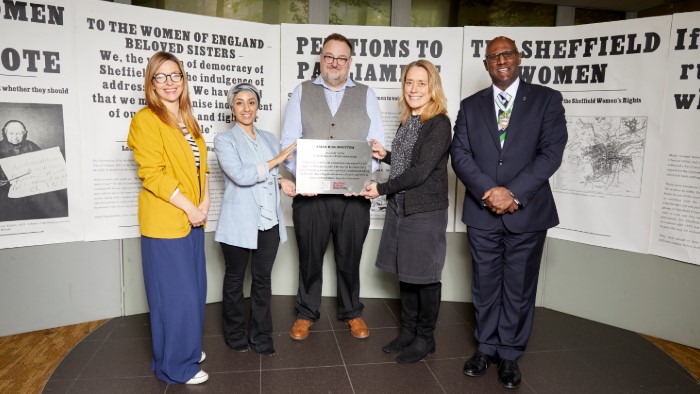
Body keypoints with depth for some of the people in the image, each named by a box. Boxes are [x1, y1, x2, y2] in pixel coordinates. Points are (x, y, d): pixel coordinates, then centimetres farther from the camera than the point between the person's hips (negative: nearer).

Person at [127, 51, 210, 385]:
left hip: (192, 219, 8)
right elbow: (153, 174, -17)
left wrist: (205, 202, 0)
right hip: (164, 222, -8)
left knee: (193, 289, 16)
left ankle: (186, 348, 35)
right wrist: (190, 208, -16)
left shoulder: (187, 120, 15)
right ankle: (175, 365, 18)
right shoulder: (146, 120, -10)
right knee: (174, 295, 1)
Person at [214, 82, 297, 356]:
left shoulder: (268, 138, 12)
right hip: (239, 223, -4)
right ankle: (235, 334, 30)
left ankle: (261, 336, 24)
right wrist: (277, 160, -17)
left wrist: (281, 181, -1)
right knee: (235, 279, 12)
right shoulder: (224, 141, -4)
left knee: (263, 279, 11)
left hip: (269, 221, 4)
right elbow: (241, 175, -18)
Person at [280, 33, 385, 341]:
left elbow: (377, 144, 2)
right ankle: (306, 313, 33)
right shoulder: (302, 93, 7)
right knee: (309, 256, 13)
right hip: (310, 192, 0)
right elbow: (288, 141, 1)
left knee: (350, 257, 14)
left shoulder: (366, 95, 8)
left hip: (354, 194, 1)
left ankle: (352, 312, 35)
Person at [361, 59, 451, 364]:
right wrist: (385, 156, 5)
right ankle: (408, 332, 31)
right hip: (399, 207, 8)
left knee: (424, 276, 5)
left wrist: (382, 189, -12)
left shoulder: (439, 124, -13)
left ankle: (425, 339, 23)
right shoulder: (407, 121, 10)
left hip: (425, 212, -7)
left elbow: (421, 171, -19)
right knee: (405, 272, 15)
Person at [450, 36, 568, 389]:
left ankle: (510, 355, 26)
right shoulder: (470, 106, 9)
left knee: (519, 289, 9)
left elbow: (552, 152, -8)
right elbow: (460, 154, -1)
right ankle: (486, 347, 31)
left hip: (527, 213, -2)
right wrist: (487, 192, -15)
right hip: (482, 212, 2)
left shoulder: (546, 99, 2)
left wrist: (512, 192, -17)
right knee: (485, 286, 13)